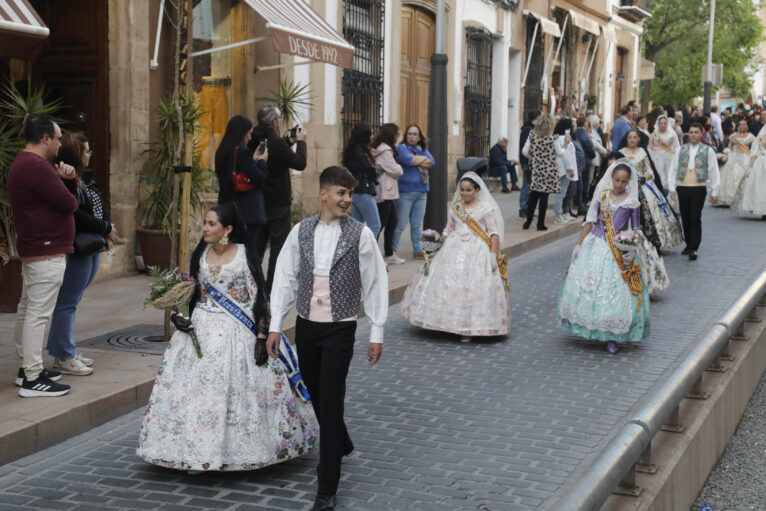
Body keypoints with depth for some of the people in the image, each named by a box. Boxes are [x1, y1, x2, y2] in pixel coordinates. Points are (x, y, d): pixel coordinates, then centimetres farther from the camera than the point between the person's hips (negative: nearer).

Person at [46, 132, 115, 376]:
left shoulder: (85, 180, 14)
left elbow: (100, 207, 16)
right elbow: (76, 217, -23)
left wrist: (107, 230, -3)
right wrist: (106, 228, -12)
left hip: (92, 248, 10)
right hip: (76, 252, -10)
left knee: (69, 302, 16)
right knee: (67, 303, -3)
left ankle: (67, 352, 24)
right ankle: (64, 358, 4)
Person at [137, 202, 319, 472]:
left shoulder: (244, 255, -7)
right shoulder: (200, 254, 8)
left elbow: (259, 298, -8)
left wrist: (262, 337, -13)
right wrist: (179, 316, -1)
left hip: (236, 333, -5)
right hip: (201, 331, 5)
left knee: (239, 390, -1)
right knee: (196, 388, 3)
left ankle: (242, 453, 13)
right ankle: (199, 453, 14)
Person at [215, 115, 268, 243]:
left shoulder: (222, 152, 12)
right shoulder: (241, 151, -13)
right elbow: (259, 178, -11)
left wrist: (254, 160, 17)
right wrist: (262, 161, 7)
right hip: (247, 211, -8)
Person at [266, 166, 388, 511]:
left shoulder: (360, 234, -6)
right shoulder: (301, 231, 2)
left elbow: (375, 282, -4)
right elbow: (285, 278, 4)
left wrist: (377, 333, -4)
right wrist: (275, 326, 1)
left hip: (340, 328, -4)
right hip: (306, 325, 4)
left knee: (330, 401, -6)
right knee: (315, 394, 18)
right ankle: (340, 444, 47)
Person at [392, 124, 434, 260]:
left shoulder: (423, 150, 17)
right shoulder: (401, 148, -1)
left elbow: (431, 162, 0)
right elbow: (408, 160, -19)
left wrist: (416, 160, -10)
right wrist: (423, 159, -4)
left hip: (421, 192, 6)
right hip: (405, 191, -6)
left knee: (417, 224, 9)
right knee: (400, 223, -5)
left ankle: (417, 250, 17)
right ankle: (393, 250, 5)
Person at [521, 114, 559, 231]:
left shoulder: (532, 135, -1)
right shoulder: (553, 138, -10)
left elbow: (524, 151, -1)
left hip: (535, 169, 3)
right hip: (549, 169, -3)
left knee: (533, 195, 13)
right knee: (544, 196, 2)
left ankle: (528, 222, 13)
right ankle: (540, 223, 4)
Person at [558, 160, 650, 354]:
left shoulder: (632, 202, -1)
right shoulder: (602, 195, 4)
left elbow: (636, 230, 4)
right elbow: (590, 221, 8)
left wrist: (632, 250, -10)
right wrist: (579, 244, 4)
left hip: (619, 250, -2)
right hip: (596, 244, 2)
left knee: (616, 291, -6)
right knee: (586, 284, -2)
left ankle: (611, 337, 1)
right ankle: (592, 329, 14)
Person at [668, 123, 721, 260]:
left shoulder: (708, 151, 3)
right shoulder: (681, 150, 9)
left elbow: (714, 172, 4)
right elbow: (673, 169, 10)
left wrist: (714, 192, 1)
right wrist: (672, 188, 3)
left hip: (699, 189, -3)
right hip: (682, 188, 3)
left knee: (695, 218, -9)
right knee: (685, 218, 8)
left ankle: (694, 249, -8)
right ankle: (689, 245, 22)